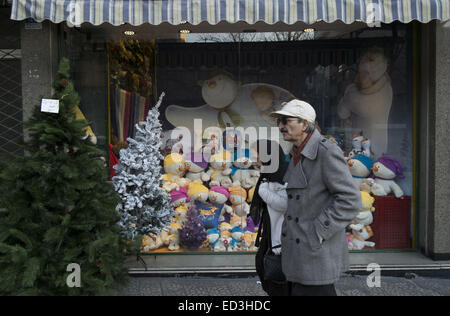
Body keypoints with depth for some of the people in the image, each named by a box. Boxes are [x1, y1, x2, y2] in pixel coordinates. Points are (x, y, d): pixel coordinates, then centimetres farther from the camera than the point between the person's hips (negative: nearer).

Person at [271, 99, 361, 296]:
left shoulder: (327, 152, -18)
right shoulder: (298, 154, 9)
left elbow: (350, 200, -21)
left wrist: (316, 233, -20)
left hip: (318, 253, -9)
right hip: (300, 252, 9)